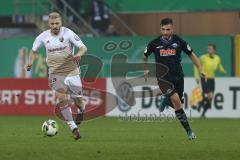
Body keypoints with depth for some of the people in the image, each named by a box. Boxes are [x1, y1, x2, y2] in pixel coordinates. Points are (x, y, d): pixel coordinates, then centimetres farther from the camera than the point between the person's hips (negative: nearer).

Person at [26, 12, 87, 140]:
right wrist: (31, 62, -2)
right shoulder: (43, 36, -2)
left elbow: (83, 47, -10)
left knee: (77, 98, -1)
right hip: (55, 73, 1)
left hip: (71, 70, -1)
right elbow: (33, 50, 15)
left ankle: (81, 111, 38)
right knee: (61, 99, -13)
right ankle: (74, 128, -6)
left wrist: (79, 54, -32)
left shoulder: (68, 33, -10)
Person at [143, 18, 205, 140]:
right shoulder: (155, 43, -2)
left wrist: (200, 69, 1)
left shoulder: (179, 41, -1)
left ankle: (165, 100, 41)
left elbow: (191, 54, 9)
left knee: (177, 104, 7)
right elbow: (145, 56, 17)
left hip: (178, 76, 3)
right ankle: (188, 130, -15)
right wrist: (145, 70, 20)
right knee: (176, 100, -21)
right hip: (163, 77, -3)